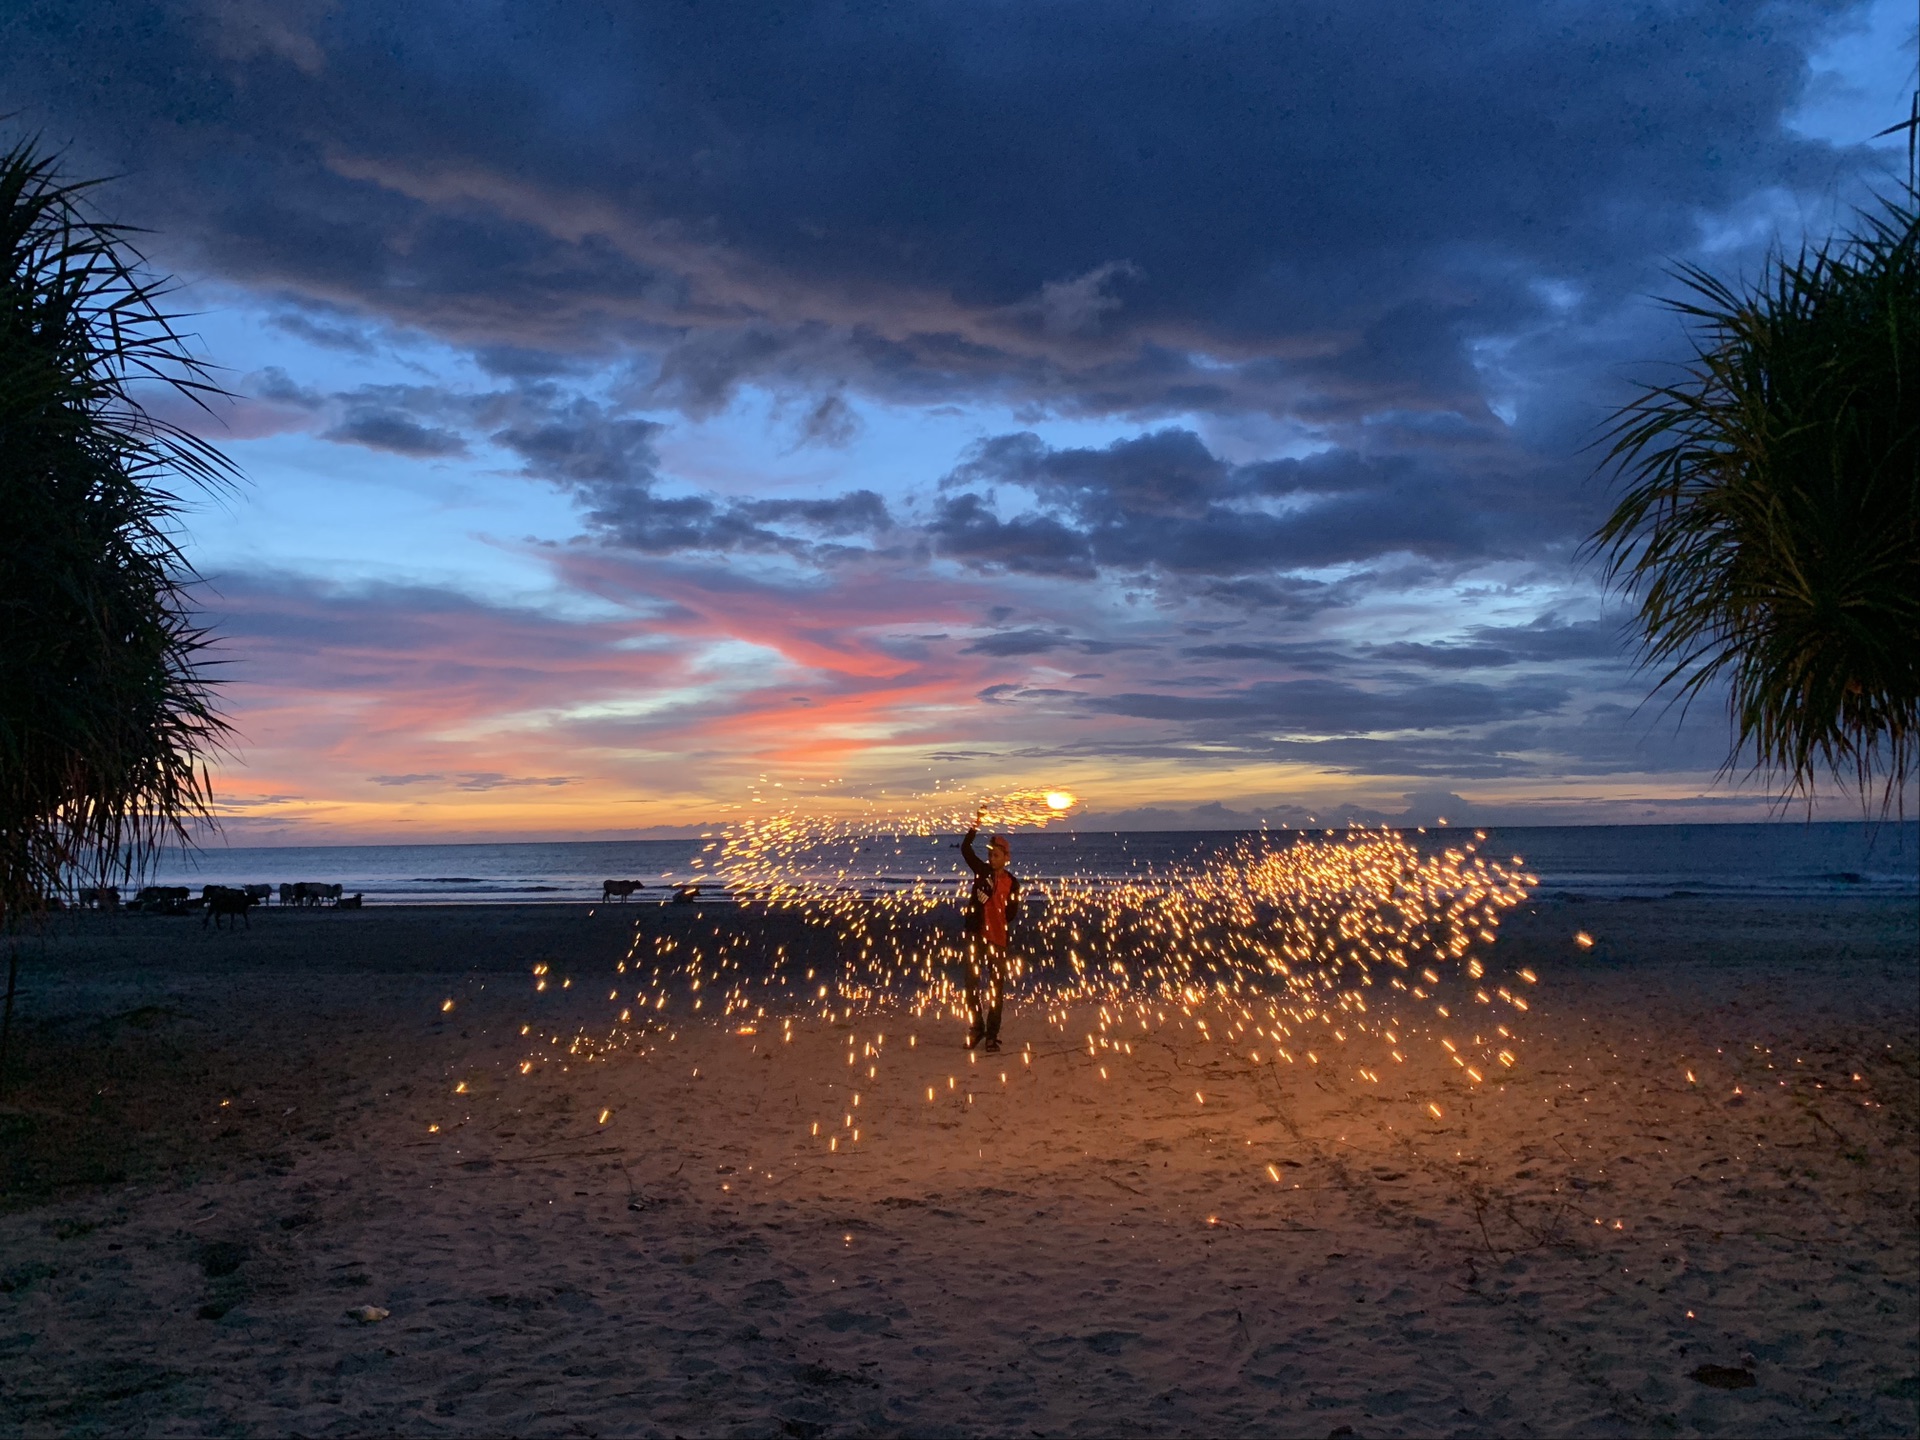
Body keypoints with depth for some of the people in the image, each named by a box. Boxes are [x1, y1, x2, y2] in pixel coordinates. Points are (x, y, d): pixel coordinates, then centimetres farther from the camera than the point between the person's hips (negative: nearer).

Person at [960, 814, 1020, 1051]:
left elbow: (1010, 912, 8)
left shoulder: (1012, 883, 3)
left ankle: (992, 1034, 9)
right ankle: (976, 1029, 16)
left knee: (996, 987, 3)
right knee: (972, 983, 3)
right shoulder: (982, 871, 3)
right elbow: (965, 849, -10)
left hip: (997, 938, 0)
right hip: (975, 935, 1)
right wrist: (975, 827, -20)